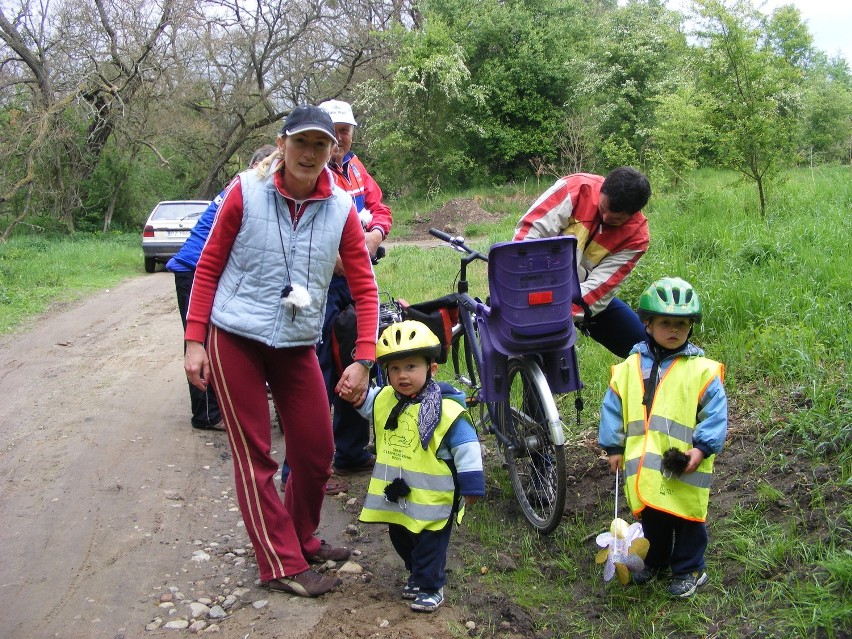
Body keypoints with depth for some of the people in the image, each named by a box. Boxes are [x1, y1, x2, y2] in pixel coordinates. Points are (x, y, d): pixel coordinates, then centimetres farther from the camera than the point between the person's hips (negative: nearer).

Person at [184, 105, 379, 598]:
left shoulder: (341, 208, -5)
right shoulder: (246, 191, -9)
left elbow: (365, 286, -3)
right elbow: (209, 267, -3)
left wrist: (364, 360, -11)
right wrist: (195, 341, -7)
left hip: (297, 345, 3)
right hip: (235, 340, -3)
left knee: (318, 452, 7)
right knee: (255, 457, 1)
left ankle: (302, 540, 31)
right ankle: (283, 565, 13)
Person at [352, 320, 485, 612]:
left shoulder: (447, 410, -22)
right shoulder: (384, 399, -2)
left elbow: (466, 449, -18)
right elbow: (364, 401, 18)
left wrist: (471, 487, -18)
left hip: (431, 498, -7)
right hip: (395, 494, 7)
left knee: (429, 546, 7)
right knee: (401, 540, 23)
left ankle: (430, 588, 25)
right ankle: (417, 575, 44)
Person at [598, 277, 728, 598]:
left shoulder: (702, 370, -7)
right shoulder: (629, 367, 1)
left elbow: (715, 414, -5)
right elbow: (613, 408, 7)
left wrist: (702, 447, -14)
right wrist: (613, 447, 6)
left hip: (684, 466, -3)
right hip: (643, 466, 3)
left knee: (687, 518, 8)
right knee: (651, 515, 19)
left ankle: (689, 570, 27)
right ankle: (655, 560, 40)